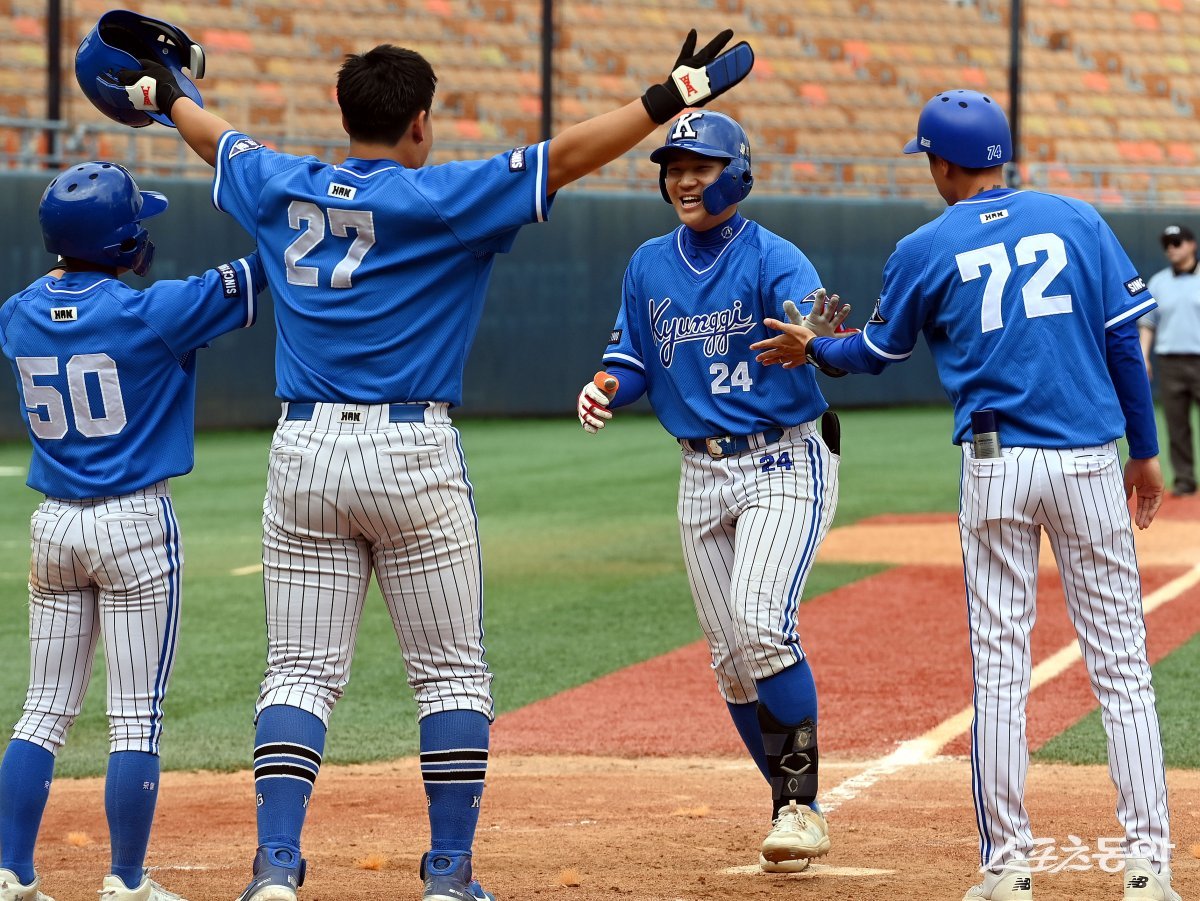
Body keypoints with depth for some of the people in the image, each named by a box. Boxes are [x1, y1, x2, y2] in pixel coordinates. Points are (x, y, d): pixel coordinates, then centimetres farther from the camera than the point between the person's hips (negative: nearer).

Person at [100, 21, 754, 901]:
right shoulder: (441, 199, -7)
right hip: (411, 456, -4)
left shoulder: (283, 191, 7)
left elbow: (219, 140, 28)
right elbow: (567, 156, -13)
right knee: (452, 670, 7)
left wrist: (166, 95, 48)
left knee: (302, 670, 6)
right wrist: (671, 95, -10)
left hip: (303, 455, 4)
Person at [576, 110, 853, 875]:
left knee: (762, 625, -23)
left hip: (785, 464, -6)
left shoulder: (773, 259, -13)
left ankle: (801, 805, -13)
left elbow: (815, 325, -30)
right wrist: (604, 390, -9)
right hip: (702, 474, 6)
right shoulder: (650, 266, 5)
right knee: (730, 658, 6)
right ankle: (795, 809, 20)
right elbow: (633, 359, 13)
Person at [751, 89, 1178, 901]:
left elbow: (878, 353, 16)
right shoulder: (1078, 221, 5)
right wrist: (1145, 452, 12)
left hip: (996, 469, -1)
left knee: (1000, 668, 5)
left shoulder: (926, 249, 3)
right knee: (1121, 666, 3)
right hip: (1090, 463, 1)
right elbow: (1126, 342, 3)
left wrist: (812, 349, 36)